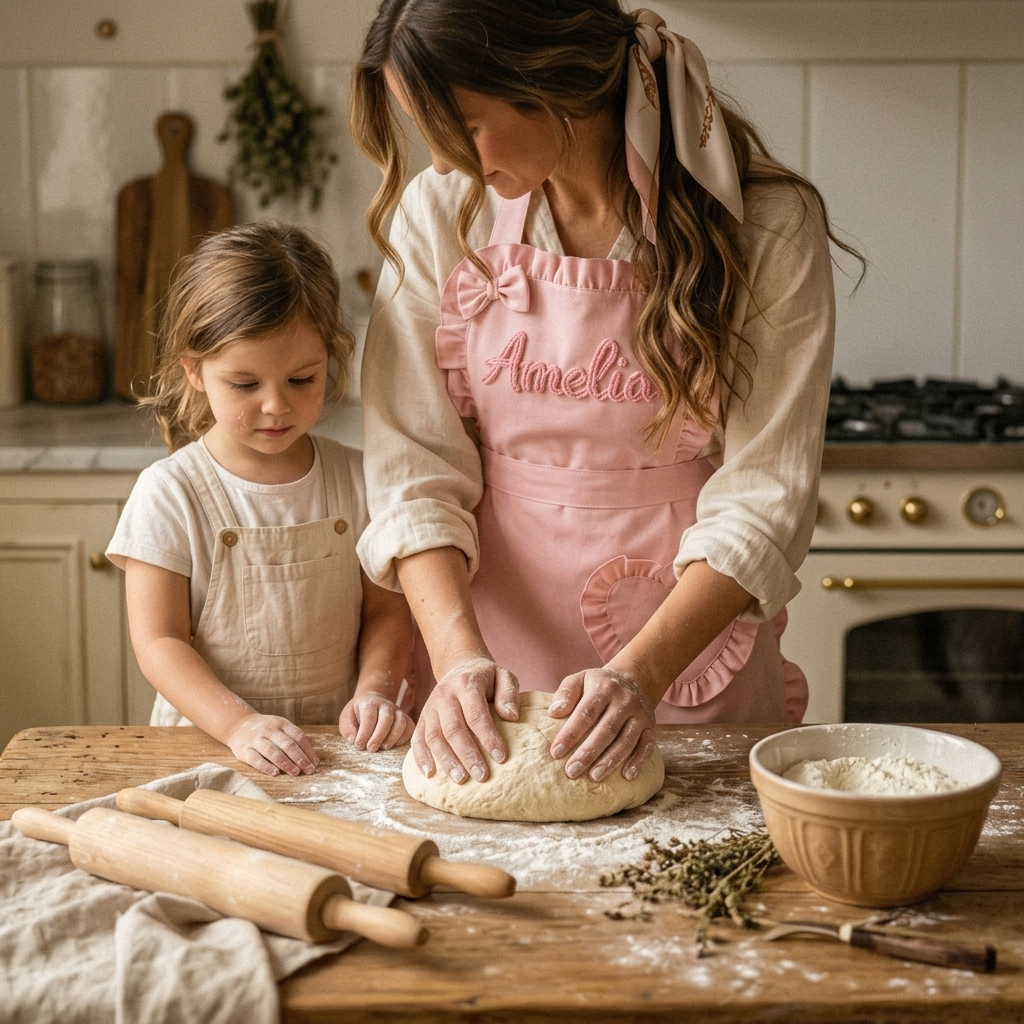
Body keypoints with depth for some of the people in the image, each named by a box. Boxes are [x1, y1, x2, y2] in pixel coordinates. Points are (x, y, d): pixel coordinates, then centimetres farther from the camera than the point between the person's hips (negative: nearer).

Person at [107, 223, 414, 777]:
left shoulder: (356, 481, 5)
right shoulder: (169, 493, -4)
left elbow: (386, 608, 9)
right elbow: (158, 641, -5)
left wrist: (374, 690, -10)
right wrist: (238, 722, -19)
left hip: (336, 745, 2)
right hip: (208, 741, -2)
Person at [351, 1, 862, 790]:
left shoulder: (766, 224, -15)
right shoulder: (440, 214, -8)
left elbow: (763, 494, -15)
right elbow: (412, 465, -8)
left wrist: (640, 674, -25)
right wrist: (457, 653, -21)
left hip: (691, 637, -1)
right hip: (491, 644, 2)